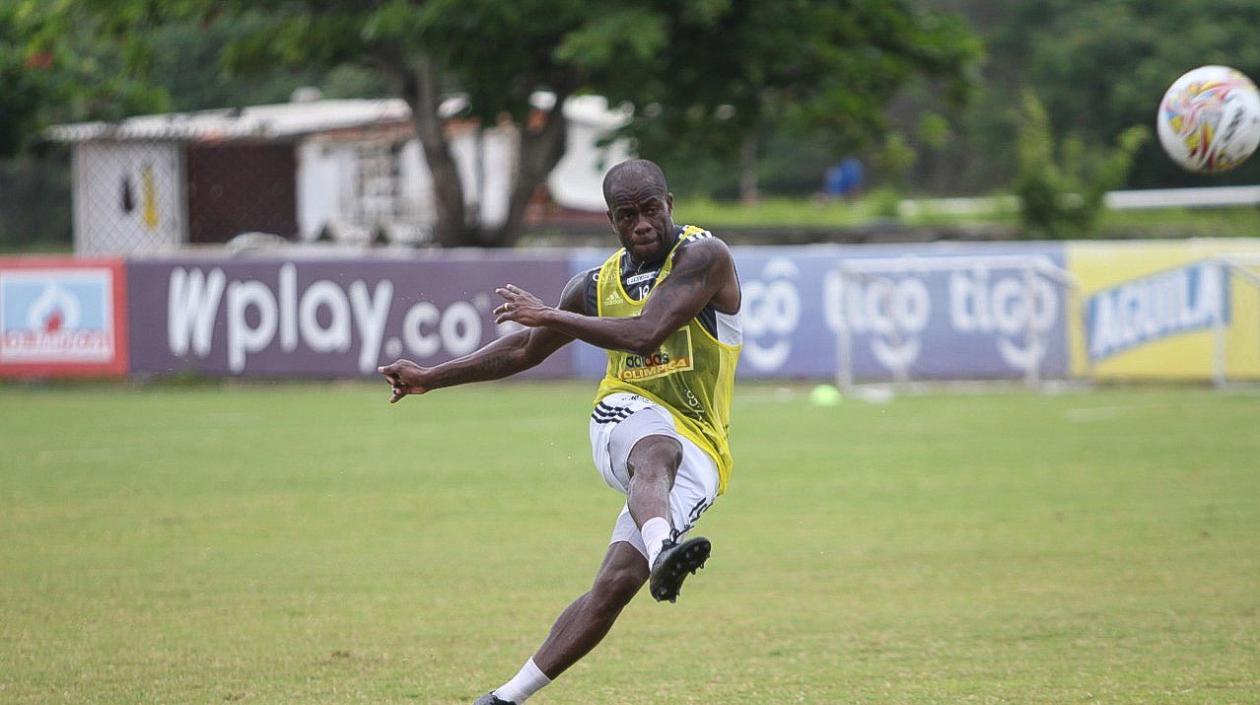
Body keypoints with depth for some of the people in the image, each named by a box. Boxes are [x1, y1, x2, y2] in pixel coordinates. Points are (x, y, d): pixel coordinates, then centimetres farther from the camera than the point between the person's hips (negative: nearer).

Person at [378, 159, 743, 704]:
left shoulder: (703, 257, -6)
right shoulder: (599, 284, 12)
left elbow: (645, 333, -20)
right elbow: (524, 351, 26)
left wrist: (550, 316, -14)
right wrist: (432, 377, 25)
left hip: (698, 452, -2)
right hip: (627, 416, 2)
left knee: (615, 586, -14)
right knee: (657, 453, -38)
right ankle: (661, 550, -74)